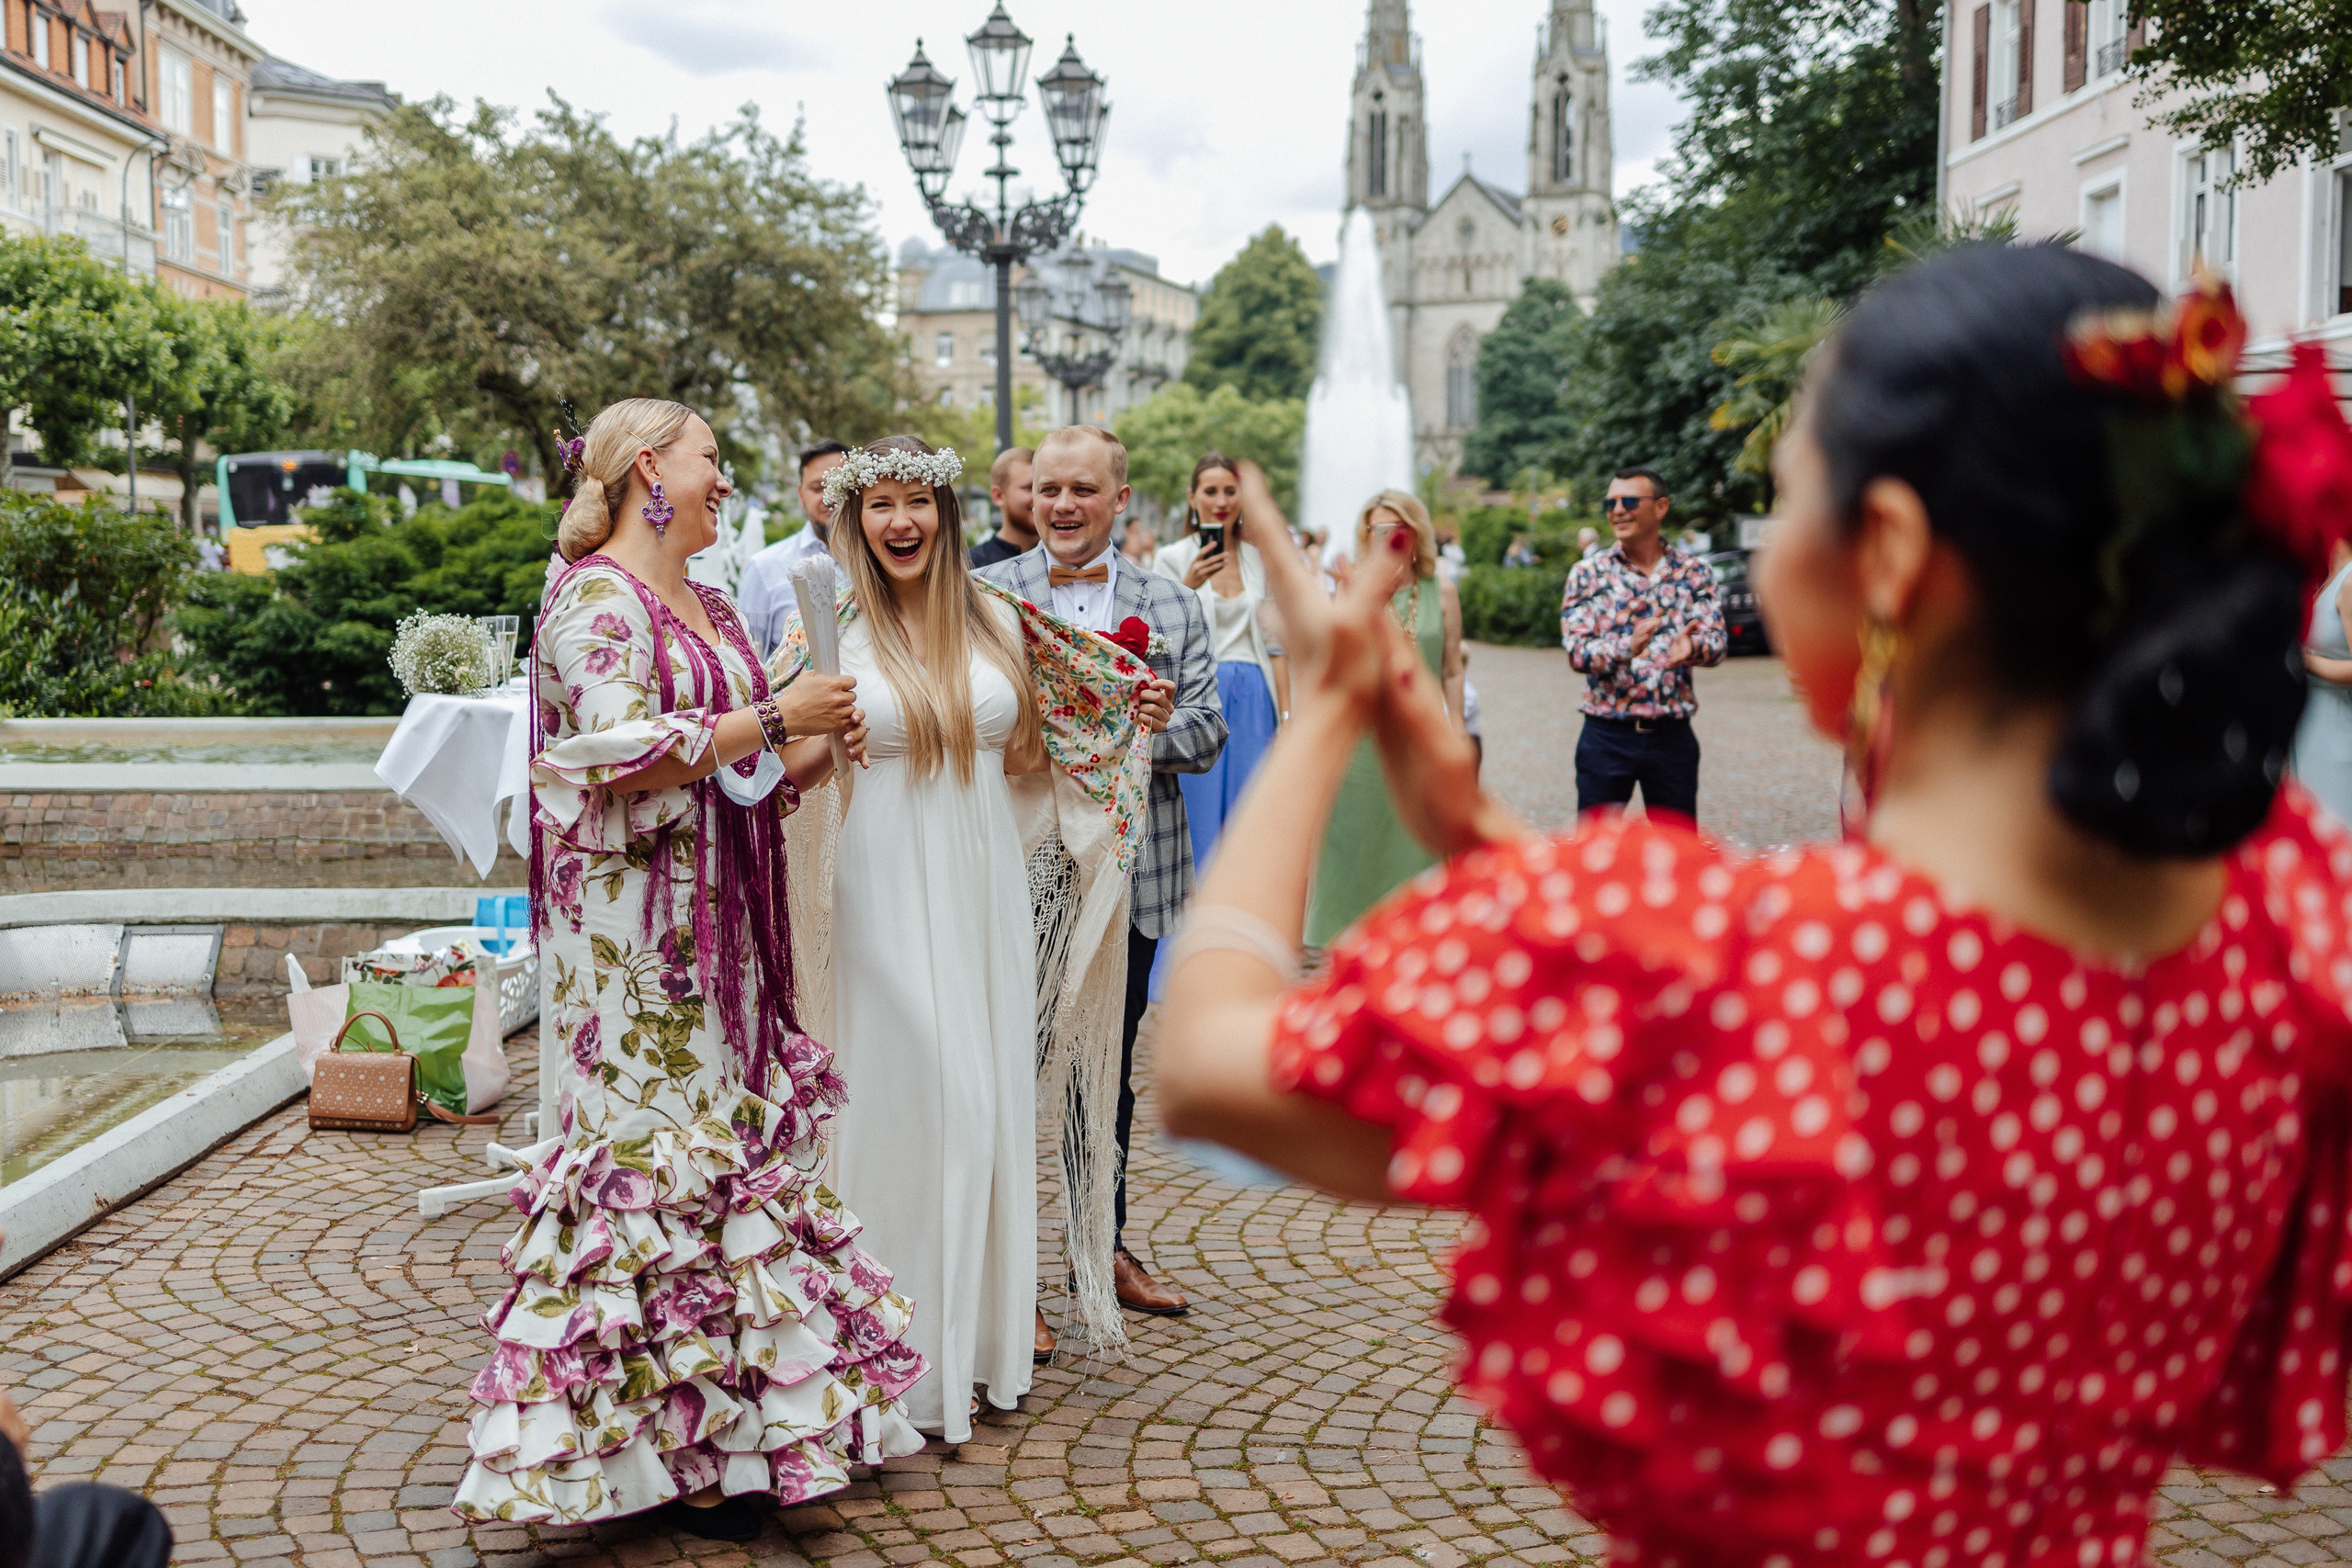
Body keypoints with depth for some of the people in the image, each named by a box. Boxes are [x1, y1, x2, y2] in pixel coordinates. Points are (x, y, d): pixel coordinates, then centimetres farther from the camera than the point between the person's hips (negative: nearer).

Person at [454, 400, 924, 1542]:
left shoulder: (709, 606, 18)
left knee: (734, 1138, 10)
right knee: (654, 1152, -3)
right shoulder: (595, 596, -9)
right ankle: (664, 1446, 7)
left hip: (718, 928, 9)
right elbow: (627, 759, -21)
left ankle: (722, 1419, 20)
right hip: (635, 928, -9)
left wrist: (813, 753, 5)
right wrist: (776, 719, -16)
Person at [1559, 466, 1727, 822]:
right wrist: (1627, 647, -30)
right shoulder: (1588, 573, 0)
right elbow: (1576, 651, -10)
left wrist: (1691, 649, -30)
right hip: (1607, 737, -1)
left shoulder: (1693, 573, 5)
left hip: (1672, 736, 2)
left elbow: (1718, 642, -5)